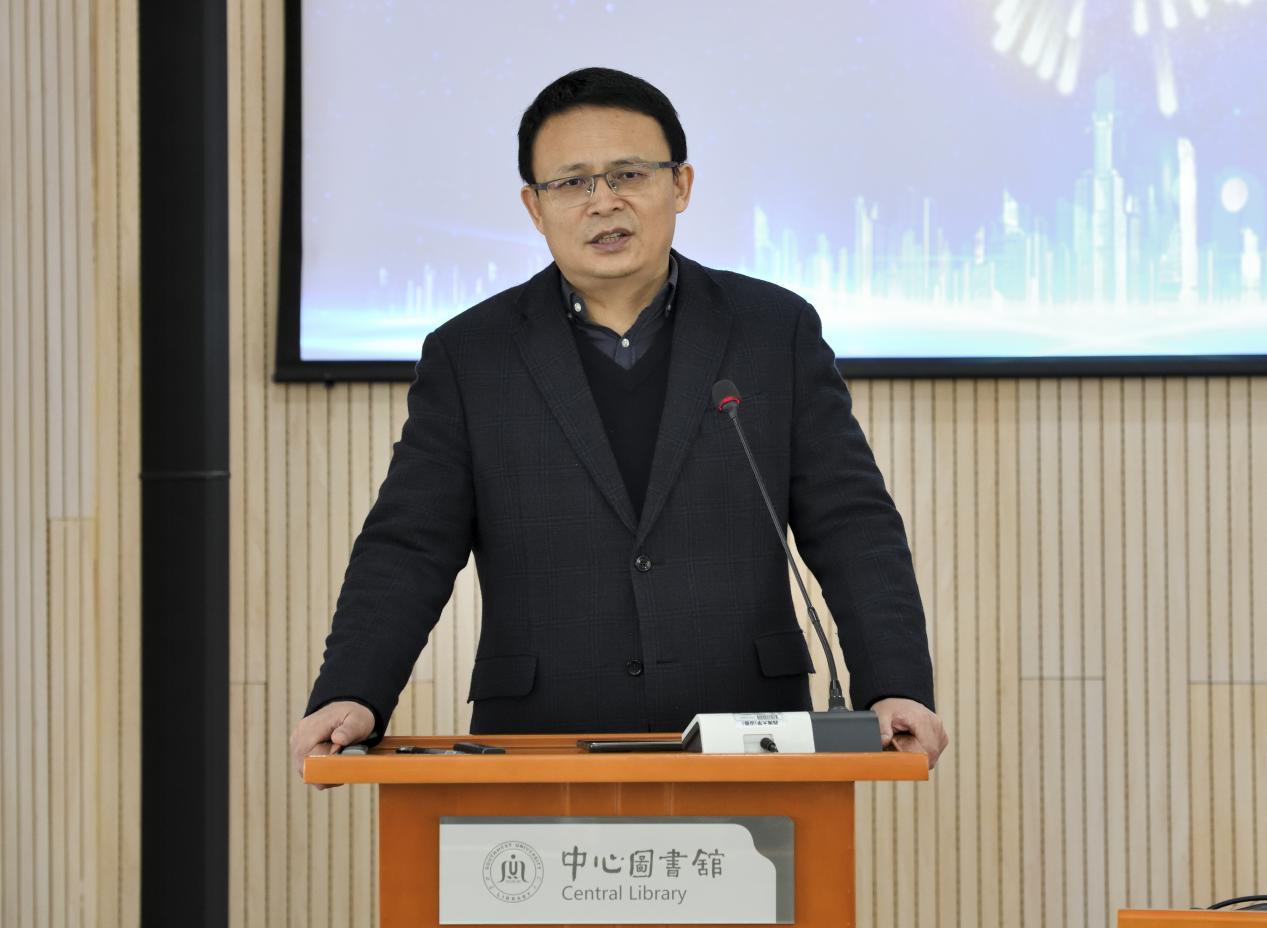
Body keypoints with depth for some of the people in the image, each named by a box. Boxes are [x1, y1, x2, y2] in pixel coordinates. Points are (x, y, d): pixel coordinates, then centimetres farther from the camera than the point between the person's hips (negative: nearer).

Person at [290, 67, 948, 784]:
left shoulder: (777, 332, 7)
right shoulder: (469, 356, 7)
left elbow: (852, 527, 4)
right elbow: (408, 549, 2)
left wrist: (895, 691, -10)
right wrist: (349, 697, -14)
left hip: (745, 754, 0)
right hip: (544, 751, 0)